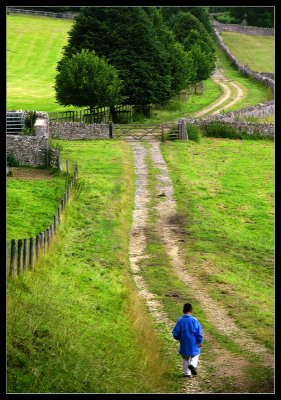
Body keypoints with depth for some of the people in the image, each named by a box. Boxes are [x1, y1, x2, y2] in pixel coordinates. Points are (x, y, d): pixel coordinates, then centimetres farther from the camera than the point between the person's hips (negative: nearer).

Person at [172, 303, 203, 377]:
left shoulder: (180, 321, -7)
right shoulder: (194, 320, -11)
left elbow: (175, 333, -2)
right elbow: (199, 332, -11)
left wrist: (178, 338, 19)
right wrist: (200, 342, 0)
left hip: (184, 344, 2)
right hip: (193, 344, -2)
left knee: (185, 359, 17)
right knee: (195, 356, 16)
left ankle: (187, 373, 19)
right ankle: (192, 365, -13)